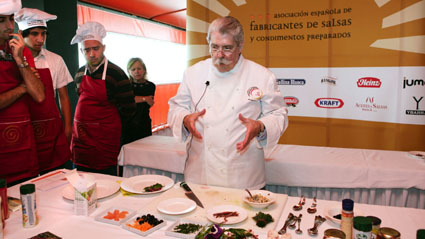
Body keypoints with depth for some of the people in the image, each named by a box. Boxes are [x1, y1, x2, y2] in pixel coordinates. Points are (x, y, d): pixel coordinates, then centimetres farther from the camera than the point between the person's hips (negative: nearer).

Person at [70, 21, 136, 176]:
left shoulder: (115, 74, -12)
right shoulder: (79, 74, 7)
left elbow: (127, 110, -8)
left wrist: (109, 126, 3)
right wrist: (83, 126, 14)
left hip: (104, 143, -6)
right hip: (80, 139, 6)